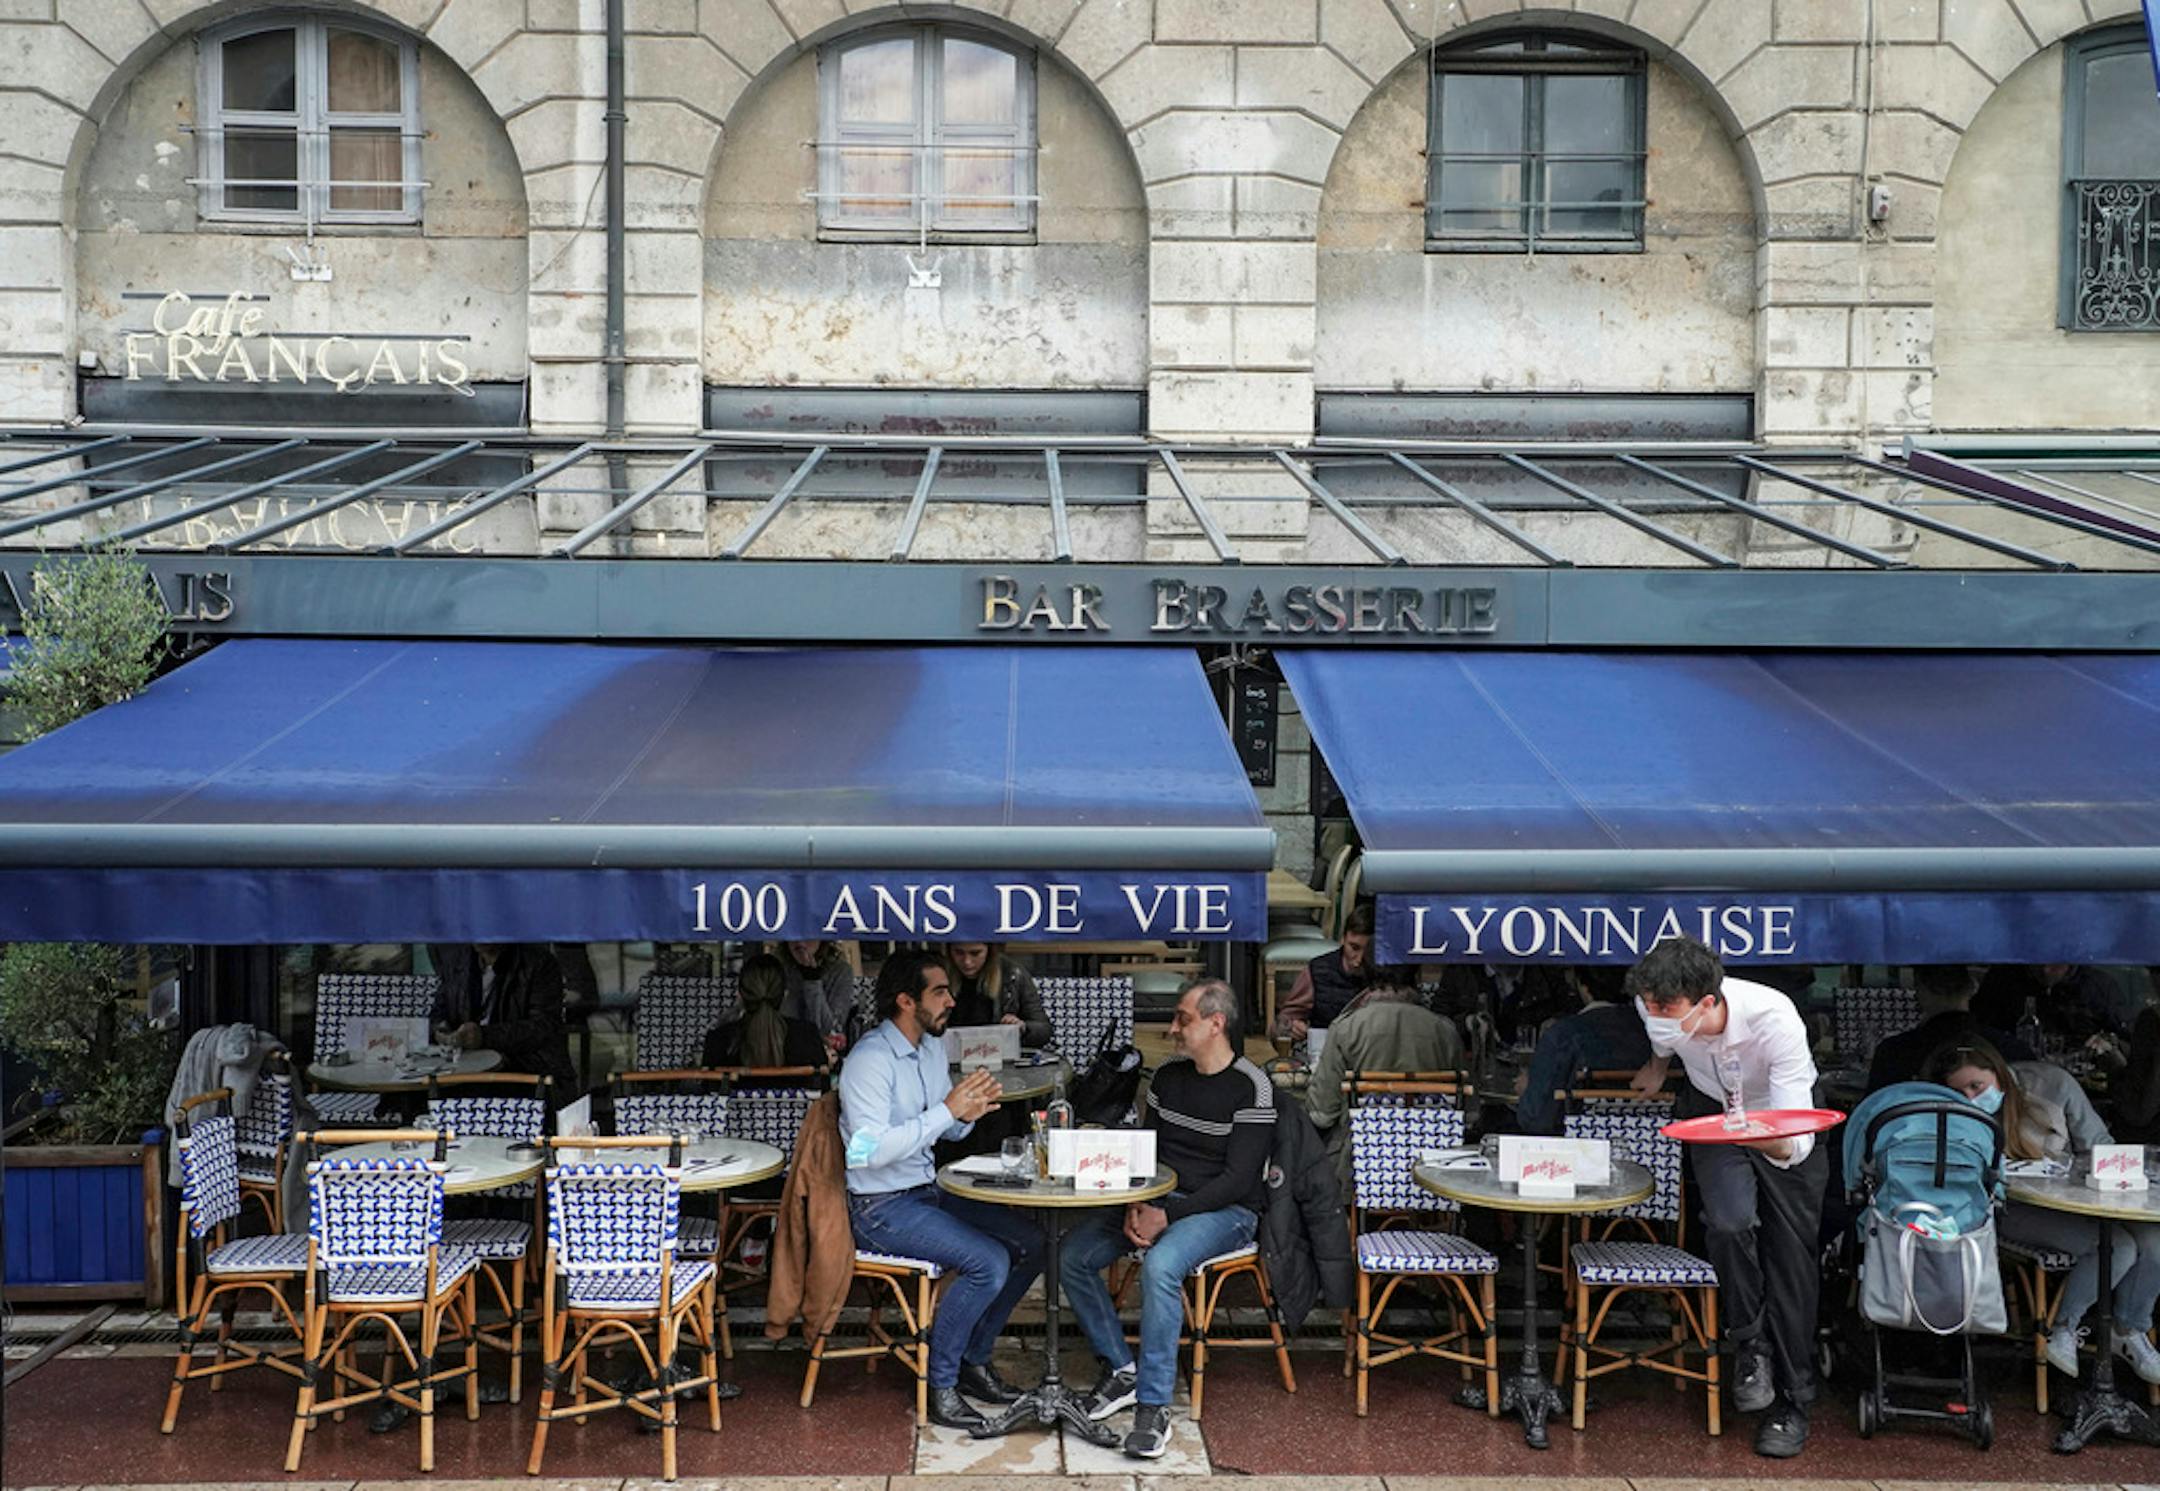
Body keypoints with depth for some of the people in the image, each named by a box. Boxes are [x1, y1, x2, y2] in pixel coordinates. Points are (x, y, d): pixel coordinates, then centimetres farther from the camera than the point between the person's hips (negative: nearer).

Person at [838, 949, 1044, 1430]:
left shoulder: (931, 1047, 9)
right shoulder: (871, 1060, -19)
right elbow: (872, 1149, -29)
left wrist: (968, 1113, -5)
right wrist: (947, 1110, -26)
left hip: (929, 1192, 9)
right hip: (882, 1207, -9)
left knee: (1030, 1243, -1)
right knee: (989, 1262, -24)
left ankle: (974, 1359, 11)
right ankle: (940, 1385, -9)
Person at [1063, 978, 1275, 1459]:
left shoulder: (1251, 1088, -11)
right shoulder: (1168, 1076, 10)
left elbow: (1239, 1179, -16)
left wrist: (1168, 1216, -22)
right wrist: (1135, 1207, -7)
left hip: (1226, 1210, -7)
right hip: (1159, 1199, 7)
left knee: (1160, 1266, -36)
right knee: (1073, 1256, -13)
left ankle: (1153, 1408, -29)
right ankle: (1121, 1370, -1)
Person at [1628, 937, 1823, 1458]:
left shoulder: (1775, 1021, -40)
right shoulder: (1659, 1006, -28)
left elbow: (1794, 1145, -39)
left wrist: (1765, 1140, -59)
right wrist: (1659, 1064, 17)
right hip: (1711, 1106, 2)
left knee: (1792, 1252, -3)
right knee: (1729, 1221, -23)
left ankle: (1791, 1400, 10)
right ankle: (1750, 1343, 1)